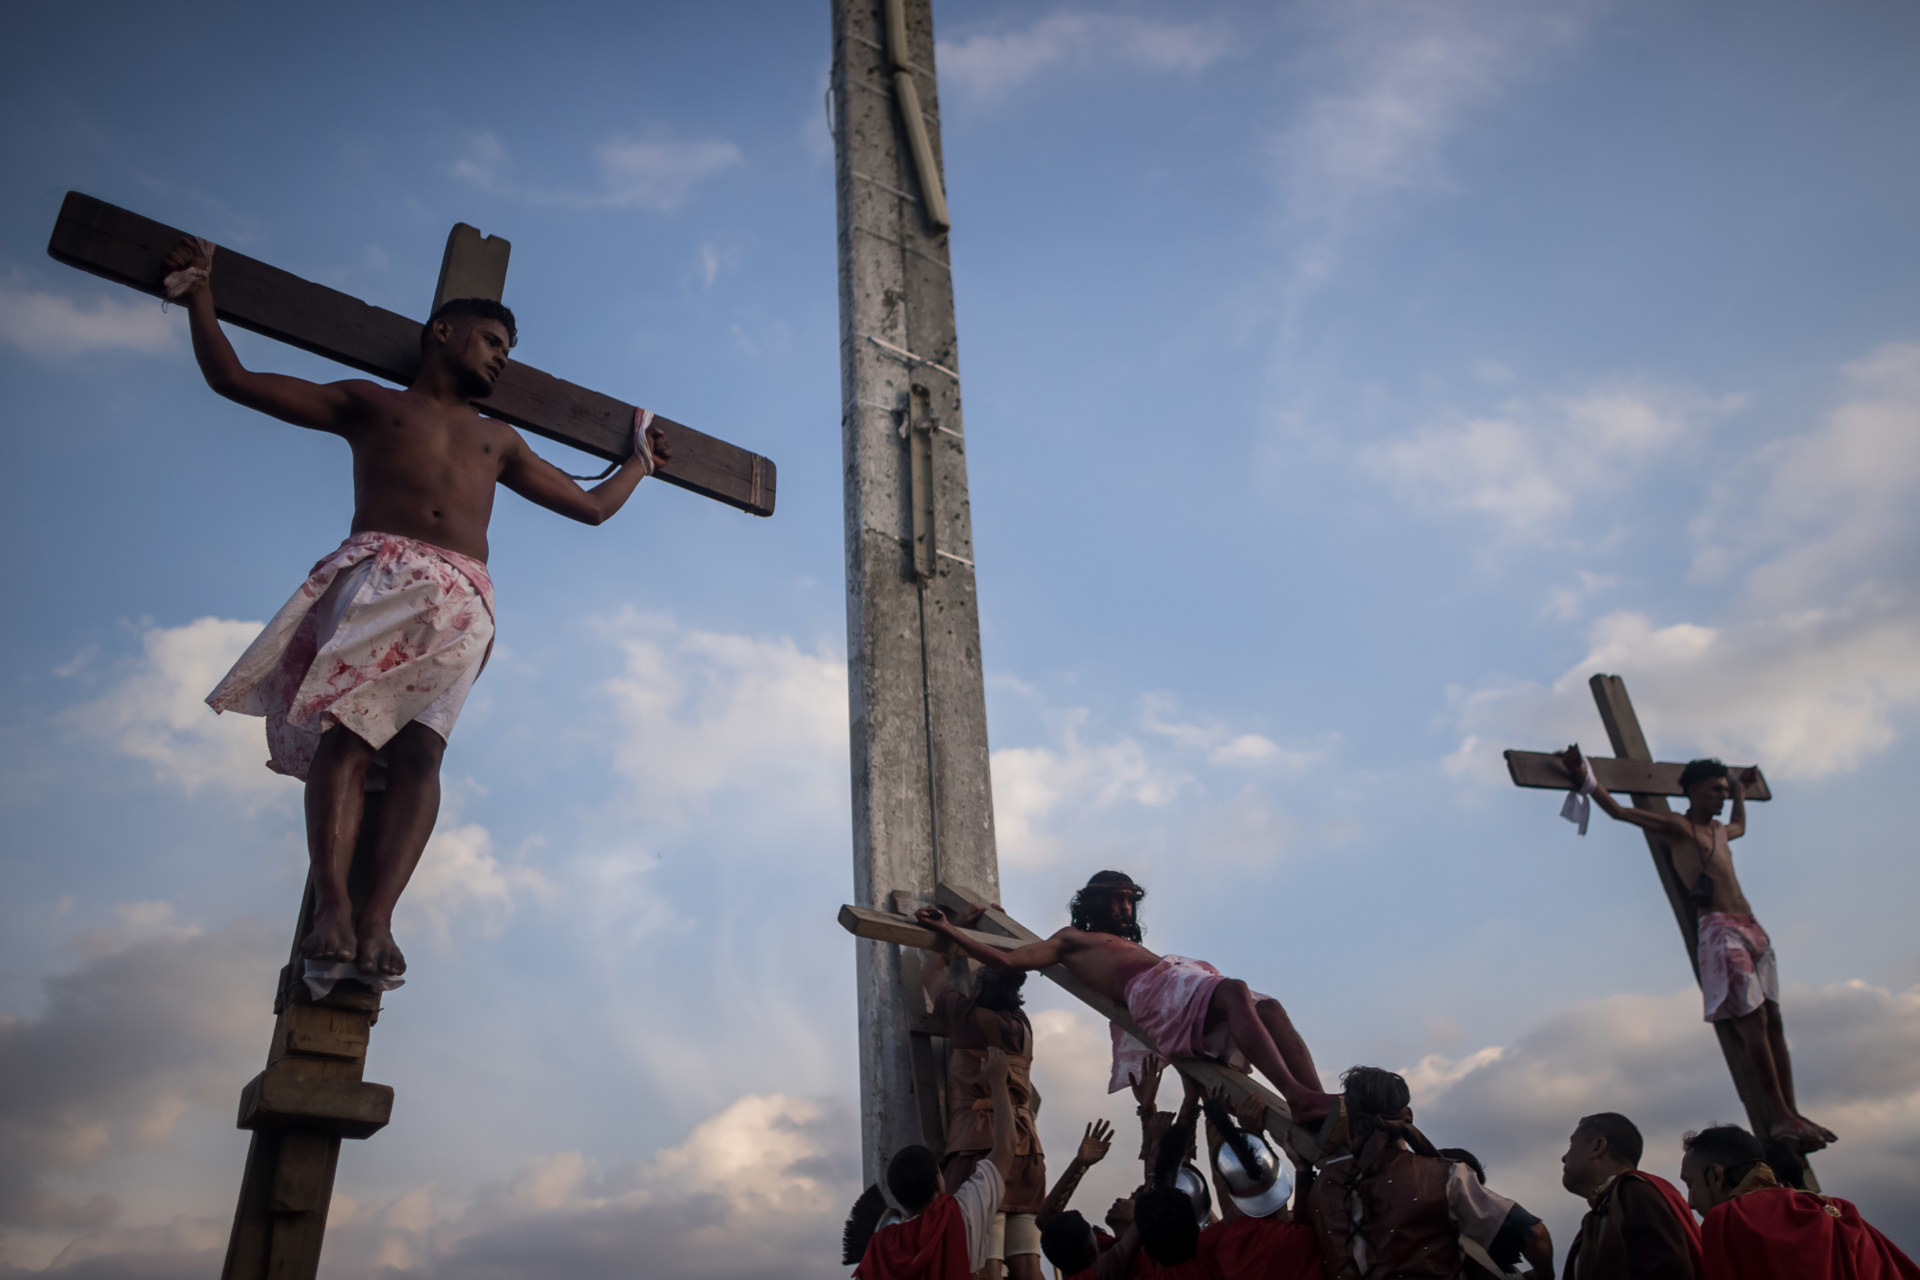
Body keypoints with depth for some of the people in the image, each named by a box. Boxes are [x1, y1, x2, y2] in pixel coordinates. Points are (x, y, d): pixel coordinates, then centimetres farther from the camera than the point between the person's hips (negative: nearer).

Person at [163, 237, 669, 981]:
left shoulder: (499, 440, 36)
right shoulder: (368, 404, 26)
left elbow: (592, 506, 40)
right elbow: (232, 378, 24)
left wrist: (639, 459, 49)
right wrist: (200, 295, 25)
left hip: (460, 596, 2)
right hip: (377, 571, -2)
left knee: (420, 746, -21)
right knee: (347, 730, -25)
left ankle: (378, 917, -34)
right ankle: (331, 906, -35)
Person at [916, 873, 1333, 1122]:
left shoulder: (1131, 945, 42)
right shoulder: (1071, 939, 21)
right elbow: (1007, 960, 14)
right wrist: (949, 930, 12)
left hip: (1186, 976, 7)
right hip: (1150, 992, -7)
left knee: (1270, 1008, -17)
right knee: (1235, 991, -33)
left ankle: (1313, 1099, -32)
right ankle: (1295, 1094, -46)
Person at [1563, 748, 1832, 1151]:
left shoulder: (1720, 831, 25)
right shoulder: (1676, 826, 3)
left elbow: (1740, 827, 51)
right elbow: (1619, 811, -4)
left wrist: (1741, 793, 54)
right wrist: (1586, 778, -10)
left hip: (1752, 929, 8)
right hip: (1719, 930, -8)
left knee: (1772, 1021, 2)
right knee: (1753, 1019, -14)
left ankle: (1788, 1115, 2)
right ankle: (1780, 1115, -15)